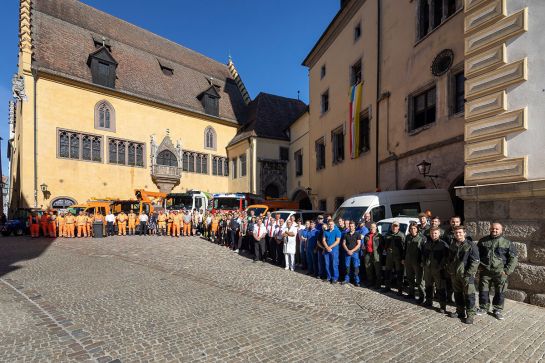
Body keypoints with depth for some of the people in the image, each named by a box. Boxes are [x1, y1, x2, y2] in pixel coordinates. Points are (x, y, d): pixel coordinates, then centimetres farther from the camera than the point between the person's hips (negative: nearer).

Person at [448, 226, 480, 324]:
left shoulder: (471, 245, -10)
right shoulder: (453, 246, 10)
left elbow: (475, 261, -13)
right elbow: (450, 259, 21)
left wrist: (468, 273, -16)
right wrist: (450, 270, 13)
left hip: (467, 275, -6)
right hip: (455, 275, 6)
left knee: (469, 295, -1)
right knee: (457, 294, 15)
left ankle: (470, 315, 9)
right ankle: (460, 311, 29)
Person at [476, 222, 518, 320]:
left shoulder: (507, 243, -1)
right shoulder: (483, 241, 5)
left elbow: (513, 258, -1)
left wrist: (507, 271, -7)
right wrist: (479, 266, 5)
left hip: (500, 273, -1)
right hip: (485, 271, 2)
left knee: (500, 292, 8)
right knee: (483, 290, 9)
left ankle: (497, 310, 24)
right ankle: (483, 307, 25)